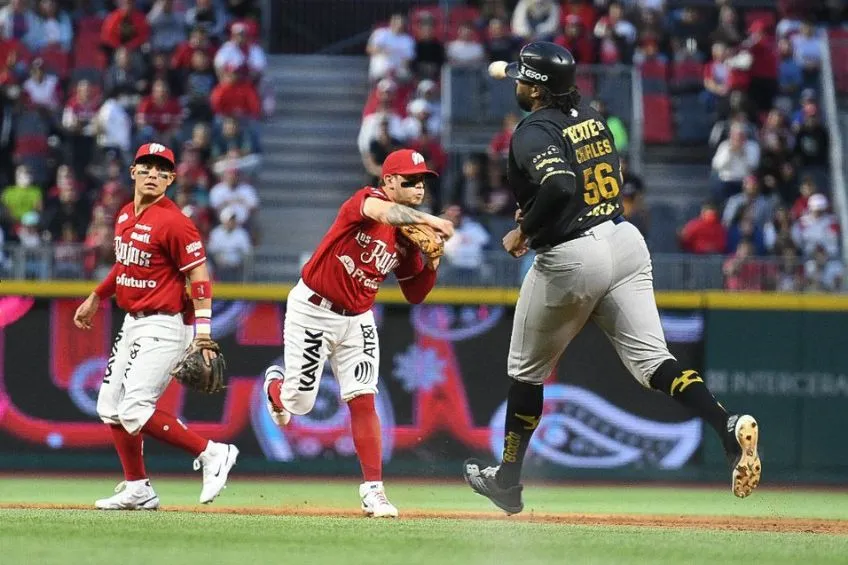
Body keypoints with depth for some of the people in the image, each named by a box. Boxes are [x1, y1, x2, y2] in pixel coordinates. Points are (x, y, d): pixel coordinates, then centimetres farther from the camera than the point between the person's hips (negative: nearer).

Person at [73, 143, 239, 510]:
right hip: (132, 324, 9)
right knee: (110, 407, 11)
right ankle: (137, 490, 20)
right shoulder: (125, 216, 10)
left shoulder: (173, 222, -17)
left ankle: (212, 454, -8)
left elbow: (199, 277, -18)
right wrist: (96, 298, 30)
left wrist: (203, 334, -25)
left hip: (164, 326, -9)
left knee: (134, 410, -17)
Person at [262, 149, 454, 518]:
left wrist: (432, 262, -11)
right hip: (313, 310, -5)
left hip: (357, 320, 5)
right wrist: (429, 220, -57)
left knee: (362, 400, -7)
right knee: (300, 402, 1)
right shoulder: (367, 198, -18)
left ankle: (373, 490, -5)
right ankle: (275, 385, 39)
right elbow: (382, 212, -44)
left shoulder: (407, 237, 1)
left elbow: (414, 295, 7)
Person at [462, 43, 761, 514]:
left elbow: (559, 187, -31)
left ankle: (507, 480, 27)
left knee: (527, 370, 14)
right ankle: (729, 426, -27)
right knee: (651, 361, -2)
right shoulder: (592, 116, 11)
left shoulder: (533, 133, -13)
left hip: (569, 259, -6)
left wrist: (524, 231, -16)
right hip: (625, 241, 6)